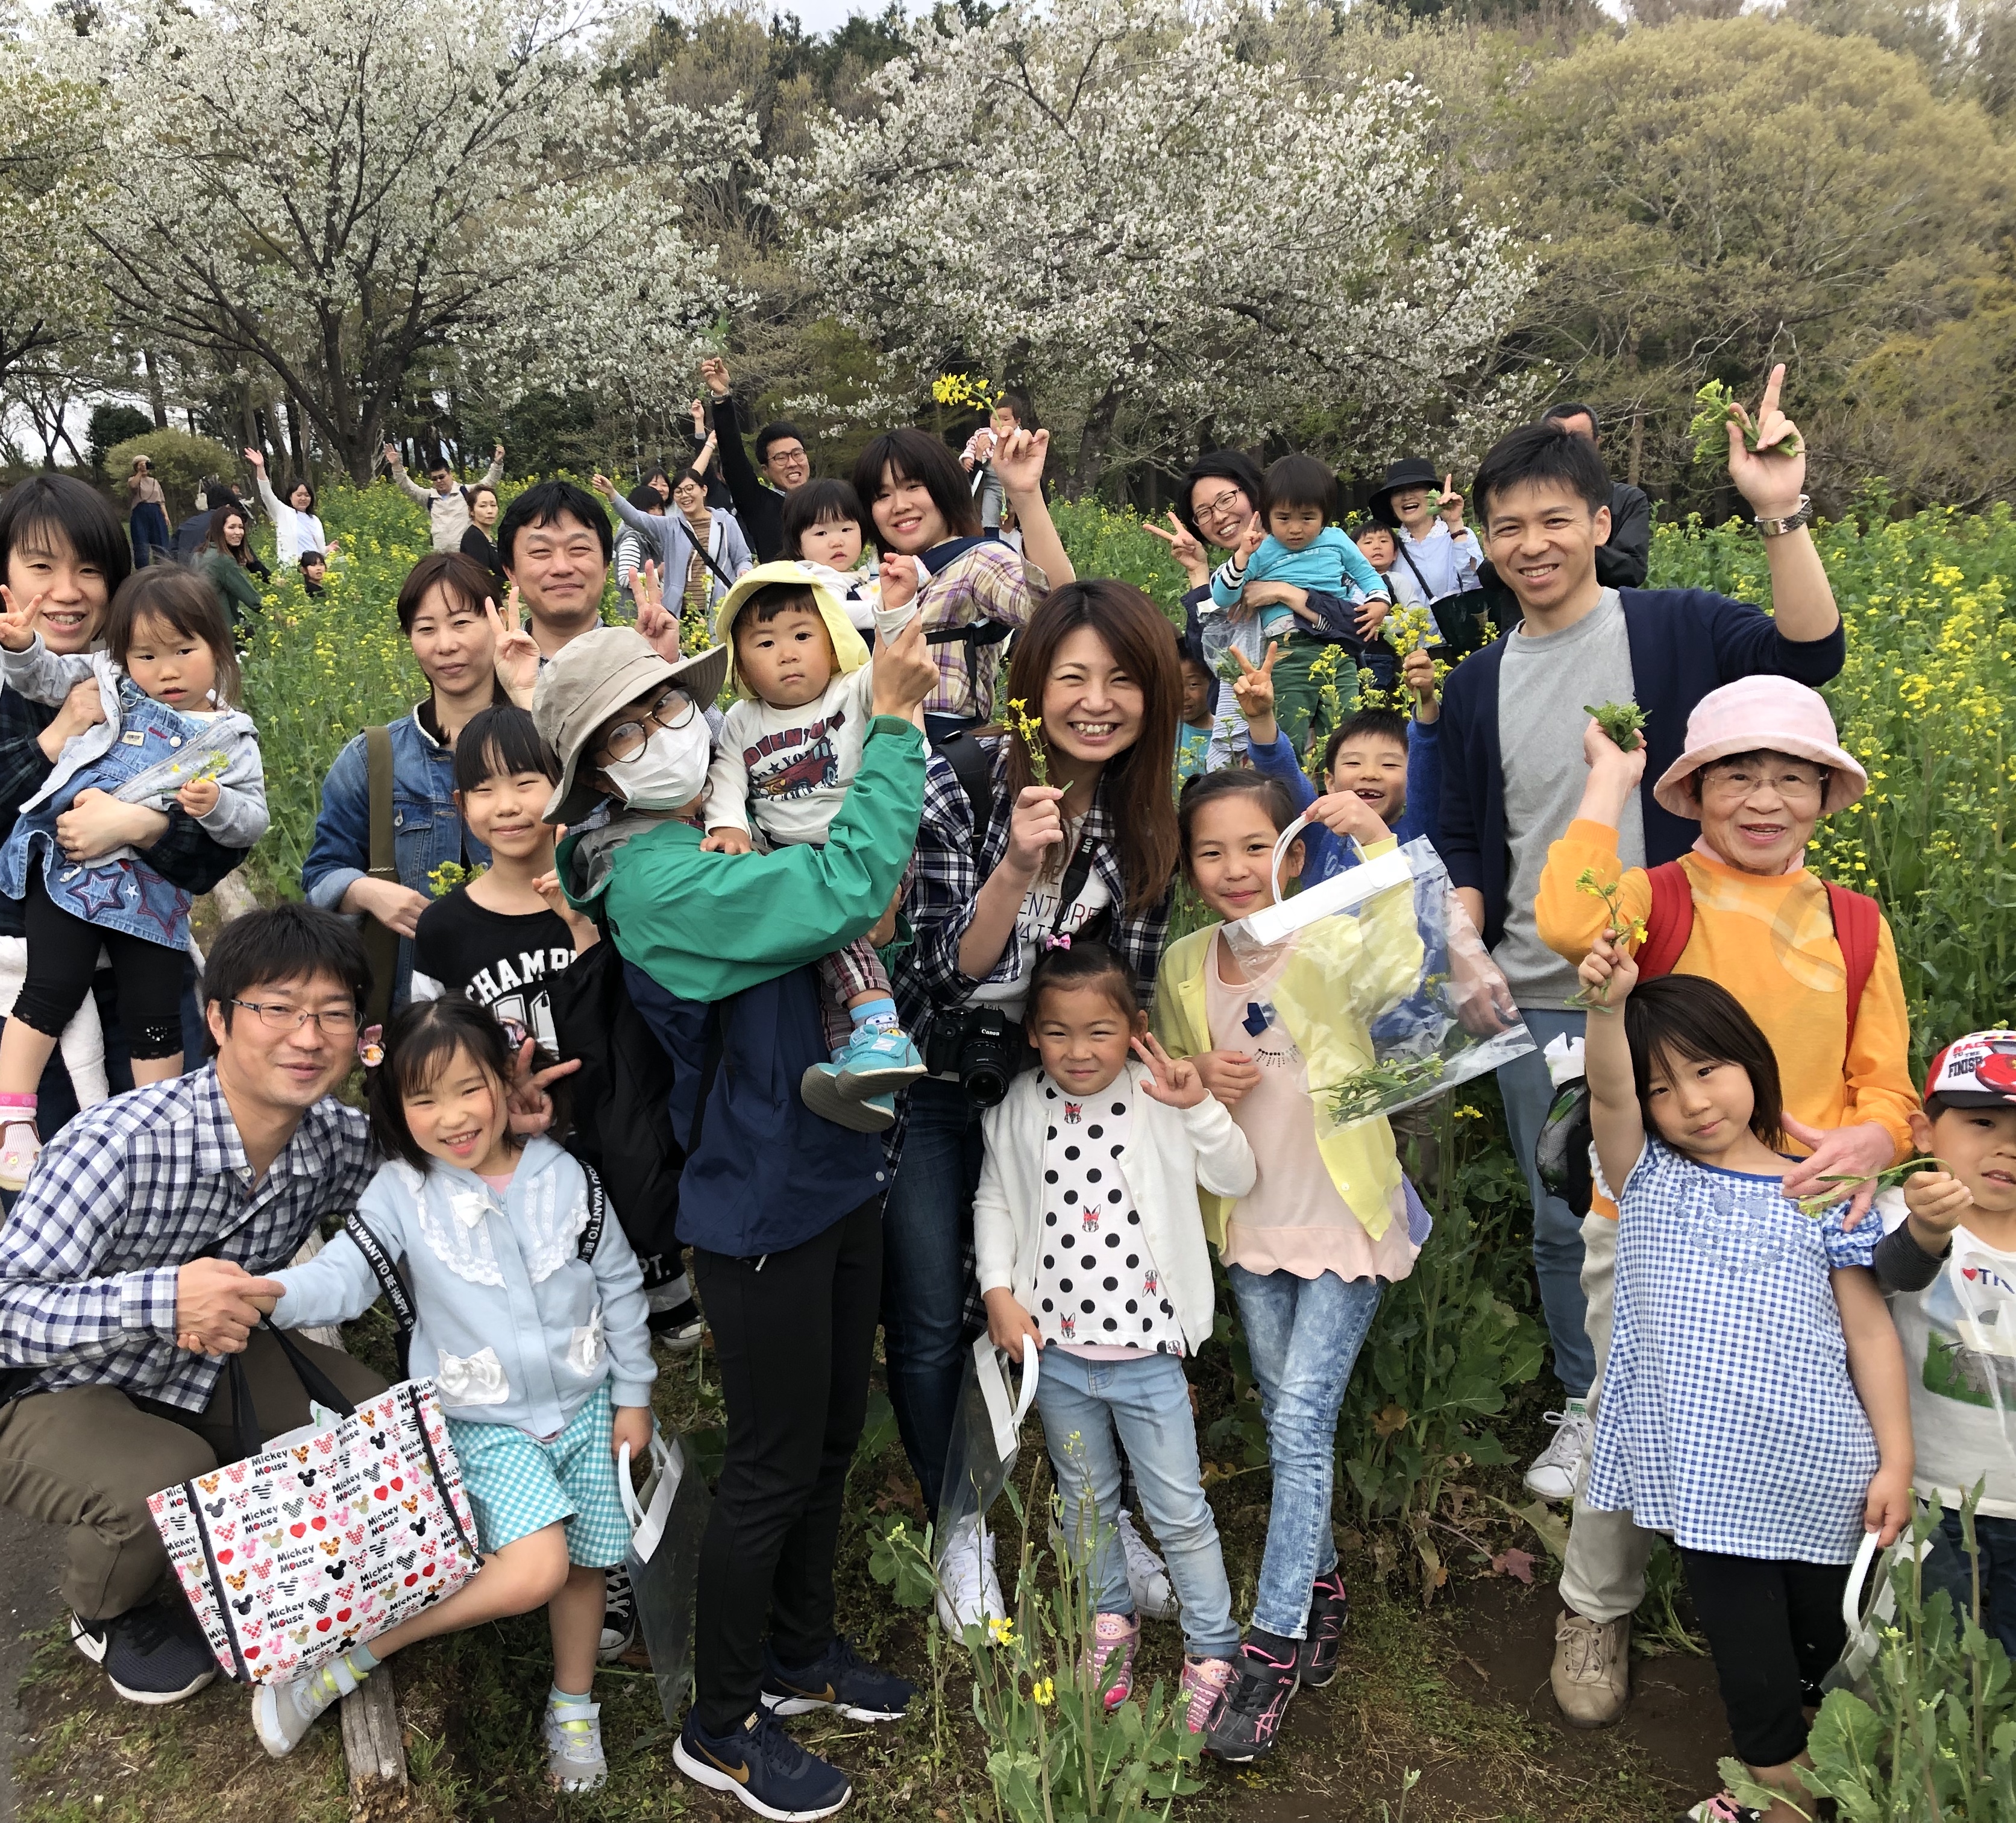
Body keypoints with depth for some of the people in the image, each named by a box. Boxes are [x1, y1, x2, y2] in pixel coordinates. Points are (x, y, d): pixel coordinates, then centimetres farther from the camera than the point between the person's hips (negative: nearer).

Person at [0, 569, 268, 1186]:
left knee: (155, 1015, 5)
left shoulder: (229, 738, 2)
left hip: (151, 888, 0)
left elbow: (252, 823, -2)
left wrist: (216, 804, -23)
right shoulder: (111, 684, 8)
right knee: (51, 990, -3)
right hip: (66, 867, 1)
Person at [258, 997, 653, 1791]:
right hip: (487, 1425, -3)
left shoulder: (564, 1176, -7)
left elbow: (620, 1288, 1)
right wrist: (273, 1294, -40)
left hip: (585, 1406, 3)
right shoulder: (400, 1193, -10)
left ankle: (573, 1708, 39)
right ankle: (344, 1660, -4)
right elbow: (344, 1277, -18)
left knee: (582, 1564, 13)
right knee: (533, 1568, -20)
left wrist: (634, 1396, 5)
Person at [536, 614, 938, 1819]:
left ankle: (799, 1650, 43)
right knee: (774, 1466, 6)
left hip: (838, 1175, 8)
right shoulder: (657, 874, -22)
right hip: (762, 1211, -8)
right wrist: (894, 716, -26)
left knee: (833, 1438, 21)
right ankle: (722, 1726, 27)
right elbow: (848, 892, -32)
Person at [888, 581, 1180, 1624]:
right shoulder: (960, 786, -19)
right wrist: (1015, 868, -35)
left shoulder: (1149, 813, -6)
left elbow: (1135, 977, 1)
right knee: (928, 1324, 3)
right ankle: (958, 1531, 25)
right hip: (935, 1082, -3)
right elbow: (951, 973, -22)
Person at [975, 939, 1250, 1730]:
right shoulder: (1019, 1111, -4)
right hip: (1056, 1349, 3)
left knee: (1180, 1510, 7)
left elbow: (1237, 1180, -7)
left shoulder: (1158, 1102, -9)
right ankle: (1109, 1620, 42)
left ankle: (1212, 1649, 25)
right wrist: (998, 1290, -2)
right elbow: (994, 1201, 7)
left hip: (1147, 1353, -2)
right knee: (1084, 1499, 20)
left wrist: (1199, 1108, -21)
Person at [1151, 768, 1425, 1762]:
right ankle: (1321, 1587, 39)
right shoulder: (1183, 968, -4)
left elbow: (1428, 958, -38)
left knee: (1301, 1426, -4)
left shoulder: (1336, 946, -17)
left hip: (1346, 1227, -4)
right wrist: (1202, 1084, -13)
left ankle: (1274, 1644, 9)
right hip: (1251, 1227, 5)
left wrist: (1380, 842, -47)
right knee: (1288, 1424, 18)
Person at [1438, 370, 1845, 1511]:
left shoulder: (1673, 630, -3)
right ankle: (1590, 1405, 33)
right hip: (1534, 1003, 4)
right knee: (1561, 1223, 13)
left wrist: (1780, 513, -30)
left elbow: (1811, 655, -20)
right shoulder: (1479, 685, 8)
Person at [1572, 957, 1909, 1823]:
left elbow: (1870, 1333, 3)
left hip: (1824, 1482, 1)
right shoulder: (1649, 1181, 1)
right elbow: (1607, 1093, -19)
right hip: (1711, 1485, 0)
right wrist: (1608, 1004, -38)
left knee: (1827, 1641, 16)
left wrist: (1896, 1460, 0)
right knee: (1752, 1669, 5)